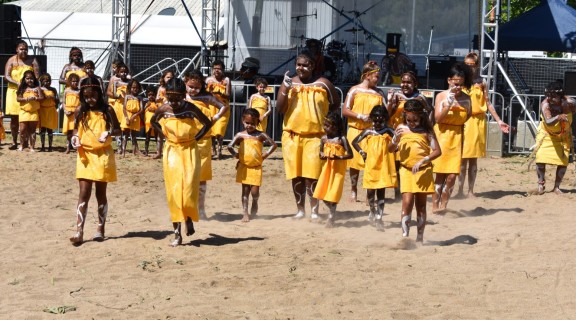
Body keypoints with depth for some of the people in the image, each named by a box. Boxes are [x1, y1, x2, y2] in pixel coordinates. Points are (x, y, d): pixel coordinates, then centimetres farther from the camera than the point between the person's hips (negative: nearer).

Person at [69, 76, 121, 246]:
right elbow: (76, 128, 13)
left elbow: (118, 129, 2)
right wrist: (75, 137, -9)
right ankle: (79, 231, -9)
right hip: (85, 154, 1)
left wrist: (109, 133, -19)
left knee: (101, 193, 8)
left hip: (102, 155, -1)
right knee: (84, 193, -5)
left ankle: (101, 229, 19)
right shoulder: (80, 111, 2)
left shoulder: (107, 110, -4)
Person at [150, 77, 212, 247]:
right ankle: (177, 233, 2)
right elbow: (153, 121, 13)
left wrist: (196, 137, -7)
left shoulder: (190, 108, -12)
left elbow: (207, 123, 0)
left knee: (188, 191, -7)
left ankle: (189, 218, 25)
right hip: (172, 152, 1)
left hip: (189, 152, -1)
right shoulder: (164, 109, -7)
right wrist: (164, 135, 2)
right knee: (174, 193, -1)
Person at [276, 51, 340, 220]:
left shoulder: (323, 84, 2)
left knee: (311, 175, -8)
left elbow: (336, 103, 14)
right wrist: (286, 89, -14)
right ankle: (300, 210, 16)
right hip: (292, 134, 3)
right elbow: (280, 108, -3)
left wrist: (321, 114, 2)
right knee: (296, 175, 6)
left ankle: (314, 211, -3)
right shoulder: (289, 83, 6)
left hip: (314, 135, -2)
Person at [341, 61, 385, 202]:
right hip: (356, 130, -2)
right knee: (355, 161, 2)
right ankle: (353, 192, 14)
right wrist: (360, 116, -14)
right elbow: (345, 111, -3)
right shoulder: (355, 90, 1)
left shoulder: (379, 93, 9)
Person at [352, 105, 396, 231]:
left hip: (384, 167, -2)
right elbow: (354, 142, 10)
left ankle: (379, 217, 1)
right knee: (370, 191, 8)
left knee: (381, 191, 1)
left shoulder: (389, 132, -4)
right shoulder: (368, 132, 0)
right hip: (371, 166, 2)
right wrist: (361, 152, 1)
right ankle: (372, 212, 32)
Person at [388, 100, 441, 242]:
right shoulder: (402, 129, 3)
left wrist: (423, 160, -21)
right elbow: (391, 149, 5)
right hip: (406, 170, 0)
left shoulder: (426, 131, -3)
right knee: (407, 202, -12)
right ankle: (405, 236, -12)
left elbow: (437, 151, -8)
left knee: (421, 205, 7)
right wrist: (396, 139, -15)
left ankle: (420, 238, 14)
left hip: (423, 171, 0)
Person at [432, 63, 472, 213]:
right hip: (442, 135, -3)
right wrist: (448, 104, -20)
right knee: (440, 174, 0)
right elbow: (438, 118, -14)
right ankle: (435, 205, 7)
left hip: (457, 138, 3)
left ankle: (443, 204, 8)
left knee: (452, 175, -3)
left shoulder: (466, 98, 6)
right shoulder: (441, 96, -3)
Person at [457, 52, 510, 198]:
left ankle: (471, 190, 11)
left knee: (473, 159, 6)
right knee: (462, 158, -4)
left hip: (478, 122, 2)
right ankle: (460, 190, 1)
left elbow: (488, 104, 9)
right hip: (462, 121, -2)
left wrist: (499, 121, 5)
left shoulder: (481, 83, 7)